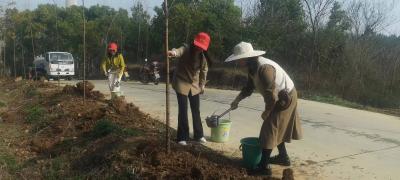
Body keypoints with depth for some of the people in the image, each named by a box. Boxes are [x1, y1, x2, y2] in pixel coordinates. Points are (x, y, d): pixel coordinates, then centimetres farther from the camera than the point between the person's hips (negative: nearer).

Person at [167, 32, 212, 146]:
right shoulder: (186, 49, -20)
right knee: (183, 110, -5)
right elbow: (180, 51, -44)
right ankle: (182, 137, 6)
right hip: (181, 83, -4)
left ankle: (198, 135, 23)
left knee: (196, 111, 10)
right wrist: (174, 52, -68)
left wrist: (202, 85, 9)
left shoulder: (203, 56, -5)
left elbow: (204, 70, 8)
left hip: (194, 84, 5)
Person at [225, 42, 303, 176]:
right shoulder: (252, 67, 0)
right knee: (277, 128, 20)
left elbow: (271, 95, -30)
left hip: (285, 97, -10)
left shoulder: (264, 68, -32)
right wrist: (237, 100, 1)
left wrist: (266, 112, -16)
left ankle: (264, 166, -4)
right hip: (279, 98, 10)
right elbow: (249, 87, 12)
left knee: (269, 129, -9)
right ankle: (283, 157, 36)